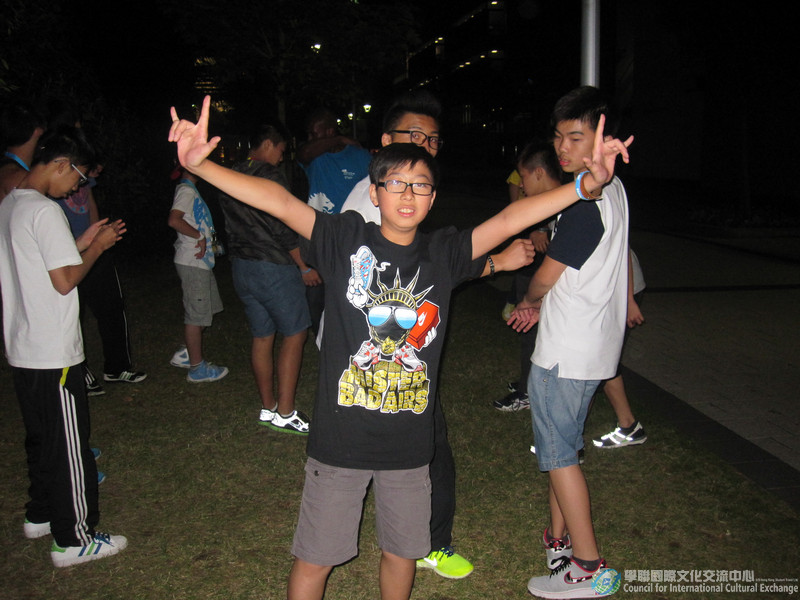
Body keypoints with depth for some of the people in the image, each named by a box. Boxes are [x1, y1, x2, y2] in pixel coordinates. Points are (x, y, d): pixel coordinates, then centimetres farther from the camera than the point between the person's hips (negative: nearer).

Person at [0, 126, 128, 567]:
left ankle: (40, 516, 37)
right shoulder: (45, 210, -18)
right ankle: (74, 539, 12)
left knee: (40, 438, 22)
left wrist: (81, 243, 13)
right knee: (69, 446, 1)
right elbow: (65, 279, -20)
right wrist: (97, 247, -6)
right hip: (53, 353, -10)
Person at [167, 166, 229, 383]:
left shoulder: (191, 189, 17)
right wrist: (200, 236, -19)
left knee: (208, 309, 16)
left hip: (201, 260, 10)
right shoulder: (186, 190, -13)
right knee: (196, 314, -3)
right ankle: (197, 368, 5)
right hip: (192, 262, -10)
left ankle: (186, 354, 25)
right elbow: (174, 220, -27)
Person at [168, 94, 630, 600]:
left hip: (409, 442, 3)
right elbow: (280, 201, -16)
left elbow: (508, 220, -7)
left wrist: (586, 184, -17)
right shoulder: (346, 239, -7)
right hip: (341, 438, -2)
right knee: (315, 558, 13)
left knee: (403, 553, 21)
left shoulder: (444, 252, -1)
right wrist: (199, 164, -26)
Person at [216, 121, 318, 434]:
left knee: (262, 336, 15)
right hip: (273, 267, -8)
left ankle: (268, 408, 23)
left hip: (241, 266, 8)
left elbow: (232, 225, 15)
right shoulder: (270, 176, -13)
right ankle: (285, 413, 1)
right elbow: (284, 230, -16)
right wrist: (304, 268, -9)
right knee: (295, 334, 1)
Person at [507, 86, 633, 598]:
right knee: (561, 444, 19)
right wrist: (541, 307, 15)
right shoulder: (612, 188, 10)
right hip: (594, 341, 10)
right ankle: (560, 540, 33)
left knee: (559, 451, 0)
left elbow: (546, 277, -14)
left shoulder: (586, 200, -21)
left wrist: (528, 300, 8)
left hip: (568, 351, -10)